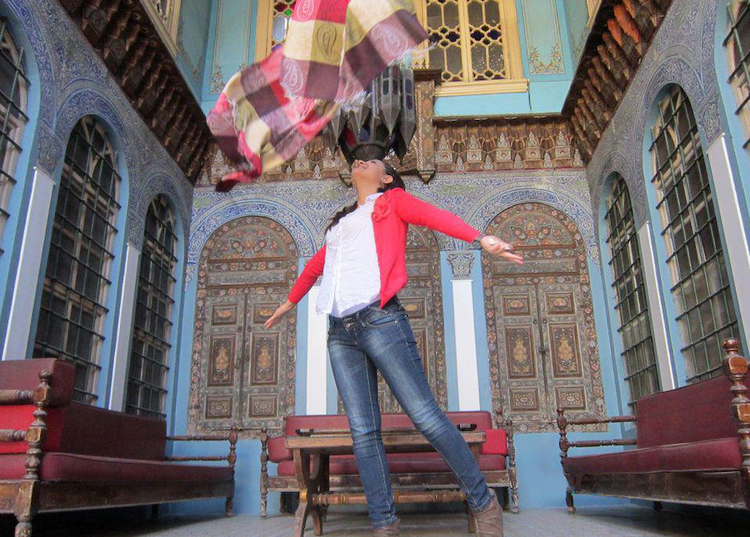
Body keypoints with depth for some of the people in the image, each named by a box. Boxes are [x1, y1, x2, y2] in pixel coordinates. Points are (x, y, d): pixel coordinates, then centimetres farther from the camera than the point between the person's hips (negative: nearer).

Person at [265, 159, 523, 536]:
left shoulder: (392, 201, 14)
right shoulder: (341, 224, 29)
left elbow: (436, 216, -4)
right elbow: (315, 265, 42)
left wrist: (481, 239, -22)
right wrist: (288, 303, 54)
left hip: (379, 319, -6)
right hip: (340, 332, 6)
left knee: (426, 417, -9)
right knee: (363, 433, -1)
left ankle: (484, 504, 5)